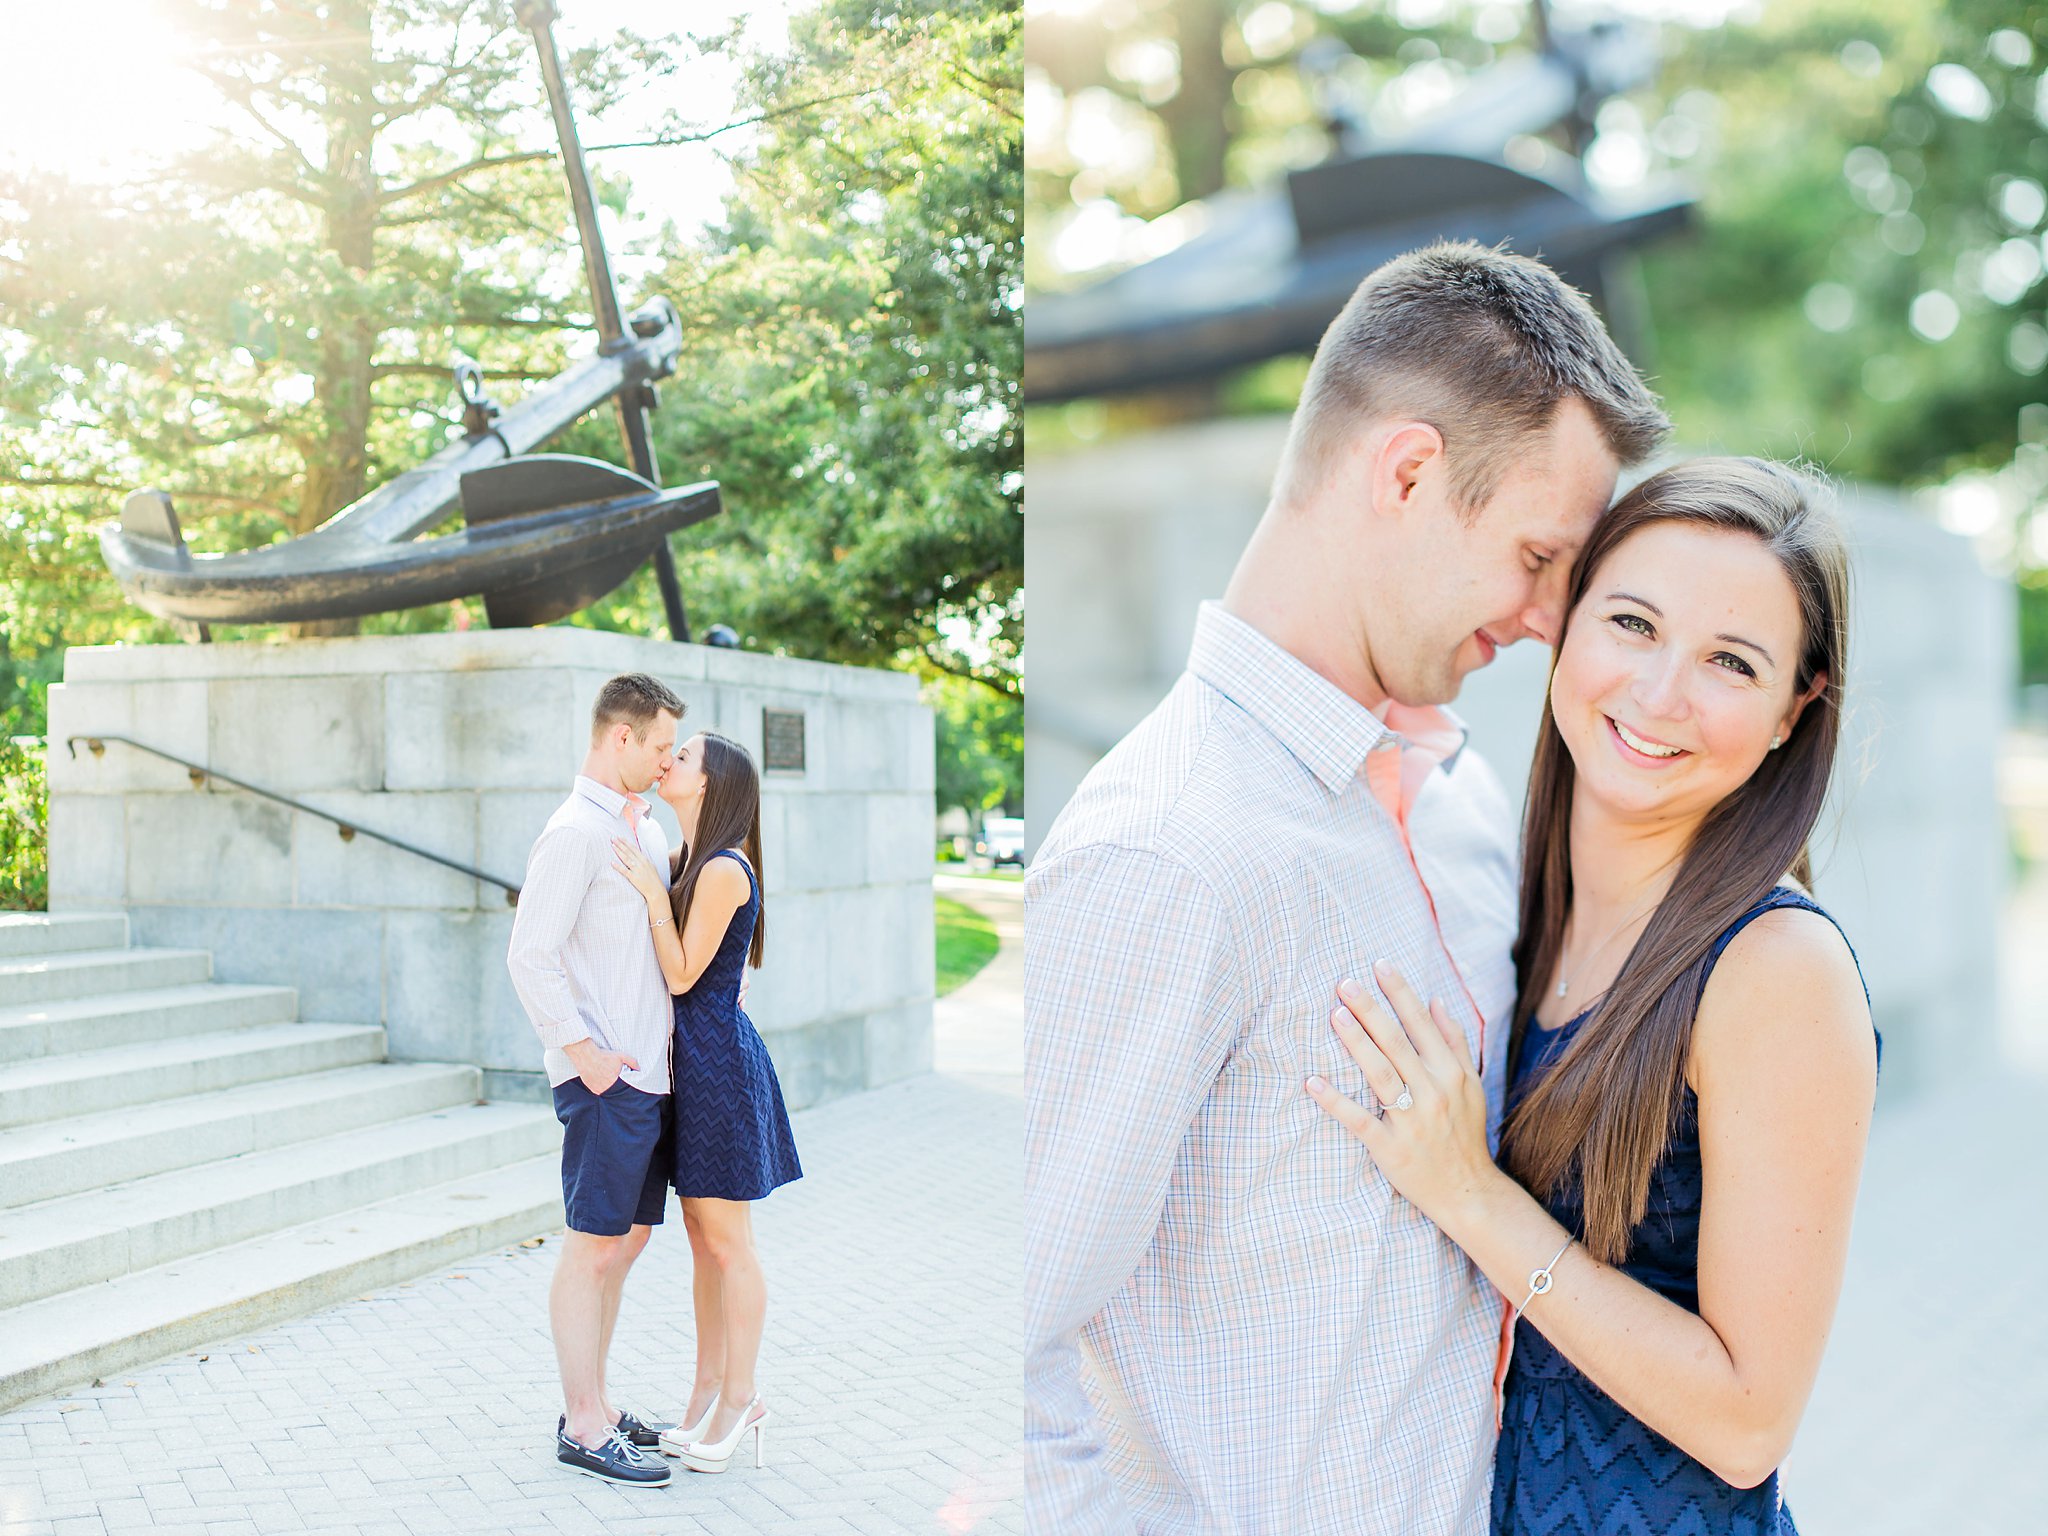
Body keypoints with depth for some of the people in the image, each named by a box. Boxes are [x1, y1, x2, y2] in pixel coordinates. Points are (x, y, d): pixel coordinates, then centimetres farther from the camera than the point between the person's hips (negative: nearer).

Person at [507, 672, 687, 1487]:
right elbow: (530, 956, -17)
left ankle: (593, 1407, 23)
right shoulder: (575, 832, -12)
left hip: (652, 1072, 9)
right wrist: (584, 1052, -18)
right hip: (606, 1079, -9)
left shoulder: (647, 831, 16)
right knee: (594, 1246, -3)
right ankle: (584, 1429, 5)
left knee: (627, 1239, 13)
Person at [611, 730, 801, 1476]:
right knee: (702, 1238, 14)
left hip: (718, 1058, -9)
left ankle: (739, 1399, 11)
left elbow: (682, 974, -16)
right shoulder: (687, 862, 11)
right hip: (691, 1058, 9)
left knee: (727, 1242, 0)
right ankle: (707, 1393, 22)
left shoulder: (723, 869, -17)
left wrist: (652, 892, -18)